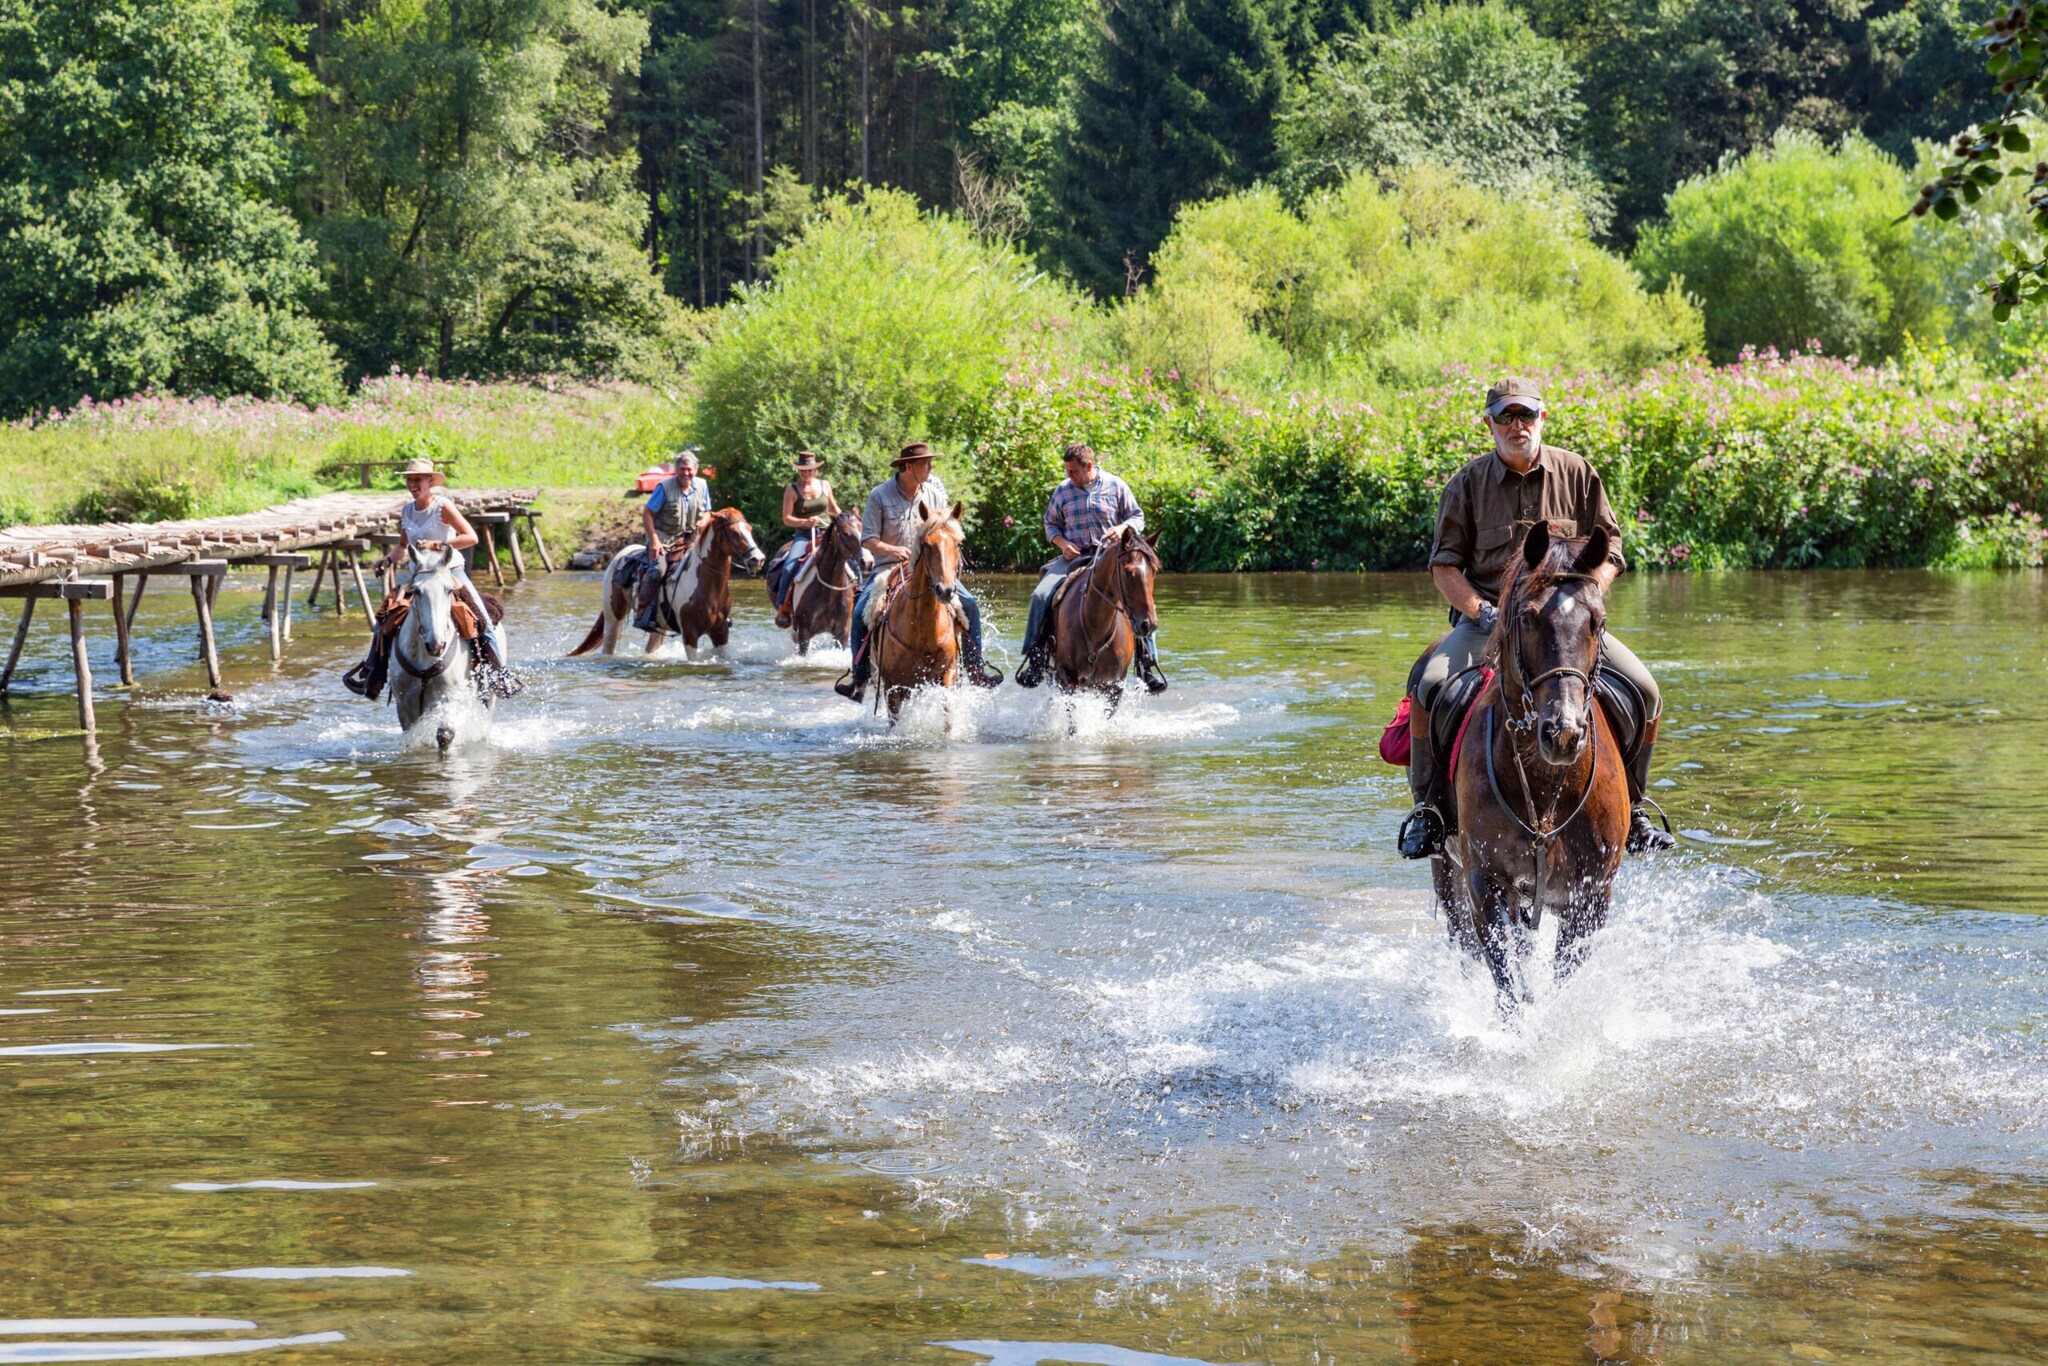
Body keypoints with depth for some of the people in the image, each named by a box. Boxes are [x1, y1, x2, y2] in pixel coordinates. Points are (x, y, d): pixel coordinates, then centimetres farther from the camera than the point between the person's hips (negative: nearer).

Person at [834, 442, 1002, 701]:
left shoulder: (934, 492, 5)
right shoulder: (880, 495, -5)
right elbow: (868, 540, -7)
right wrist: (892, 550, -25)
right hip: (889, 566, -3)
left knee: (969, 604, -12)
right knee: (860, 613, -23)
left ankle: (973, 667, -3)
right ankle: (859, 676, -11)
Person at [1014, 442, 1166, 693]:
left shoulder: (1116, 486, 4)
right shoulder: (1063, 490, 8)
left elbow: (1138, 517, 9)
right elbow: (1051, 523, 17)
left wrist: (1123, 528, -13)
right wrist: (1062, 543, -4)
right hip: (1073, 557, 2)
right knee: (1040, 595, -22)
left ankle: (1148, 663, -14)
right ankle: (1035, 657, -13)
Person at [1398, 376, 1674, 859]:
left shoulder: (1577, 474, 6)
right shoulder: (1468, 484, 4)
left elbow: (1608, 550, 8)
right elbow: (1444, 563, 3)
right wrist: (1481, 612, -14)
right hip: (1486, 616, -1)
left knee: (1643, 692, -18)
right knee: (1427, 685, -29)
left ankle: (1629, 807, 3)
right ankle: (1427, 807, -11)